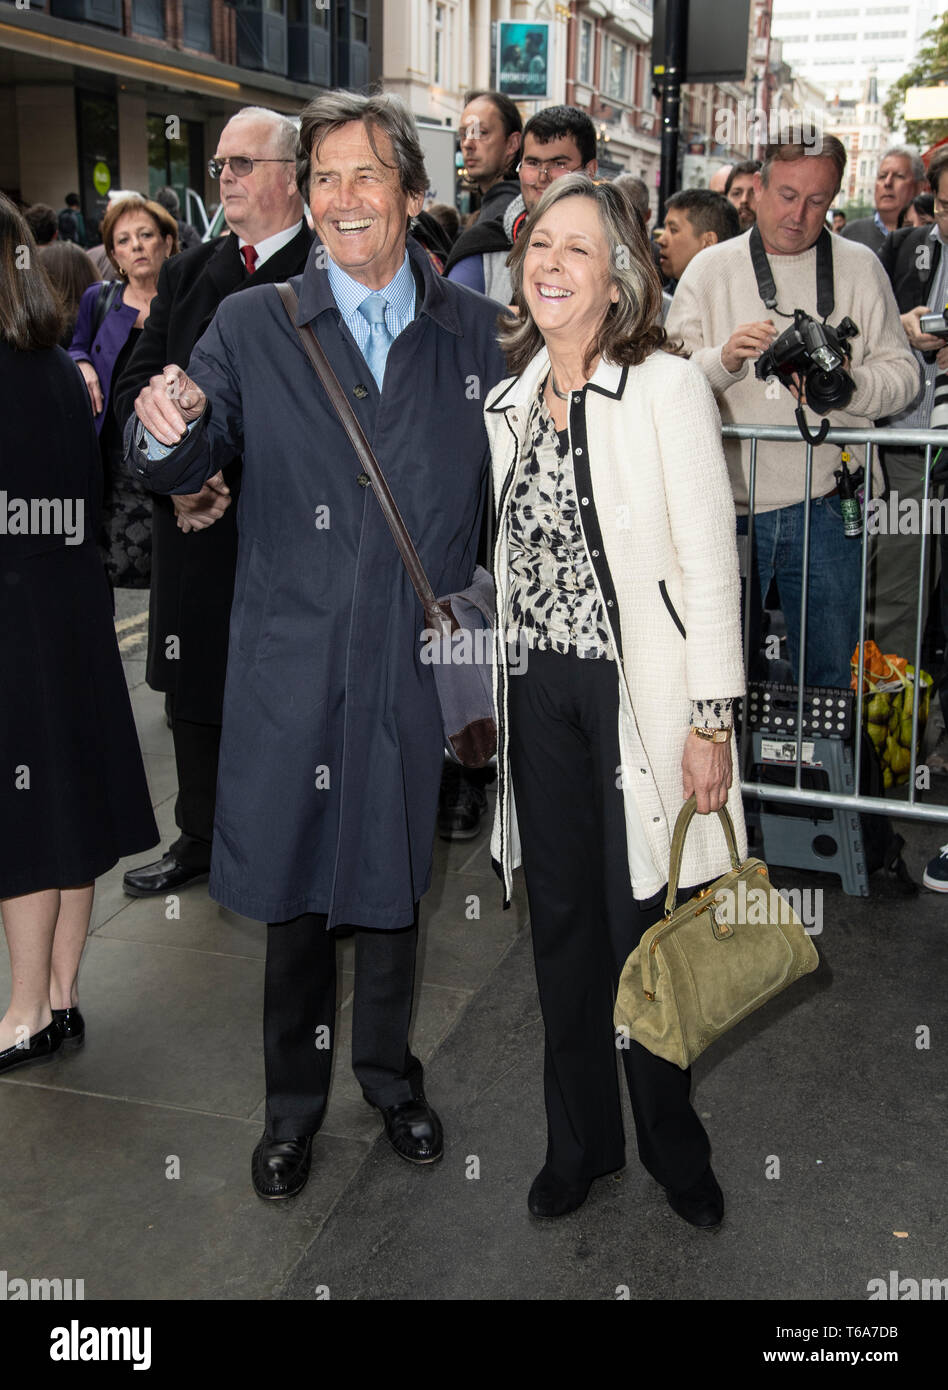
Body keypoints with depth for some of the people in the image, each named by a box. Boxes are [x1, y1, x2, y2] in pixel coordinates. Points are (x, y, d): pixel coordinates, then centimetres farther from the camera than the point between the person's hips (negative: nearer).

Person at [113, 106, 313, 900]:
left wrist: (234, 480, -16)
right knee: (195, 687, 15)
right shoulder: (188, 274, 13)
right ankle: (201, 840, 32)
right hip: (196, 523, 6)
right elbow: (136, 388, 11)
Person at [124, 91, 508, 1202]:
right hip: (292, 661, -1)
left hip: (416, 660, 1)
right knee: (294, 880, 10)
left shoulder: (471, 329, 5)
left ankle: (389, 1070, 38)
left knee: (394, 878, 15)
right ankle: (294, 1098, 31)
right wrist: (166, 429, -25)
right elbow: (180, 472, -2)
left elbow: (502, 485, 9)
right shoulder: (251, 326, 1)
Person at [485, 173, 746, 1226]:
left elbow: (710, 558, -9)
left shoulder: (667, 387, -7)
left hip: (639, 686, -5)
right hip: (536, 691, 5)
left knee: (642, 924, 3)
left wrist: (711, 717, -14)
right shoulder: (507, 398, 10)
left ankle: (671, 1144, 26)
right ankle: (580, 1140, 30)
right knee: (560, 921, 13)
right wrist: (493, 693, 12)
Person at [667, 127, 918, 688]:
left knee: (829, 678, 8)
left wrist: (848, 387, -16)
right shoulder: (710, 268, 7)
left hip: (825, 509, 0)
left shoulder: (860, 268, 8)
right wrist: (723, 359, -18)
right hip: (726, 503, 0)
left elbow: (903, 373, 4)